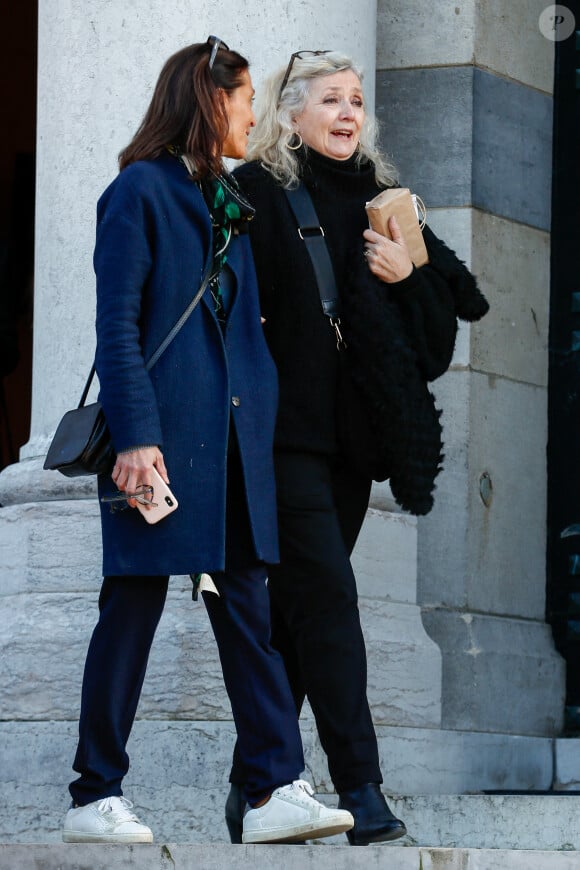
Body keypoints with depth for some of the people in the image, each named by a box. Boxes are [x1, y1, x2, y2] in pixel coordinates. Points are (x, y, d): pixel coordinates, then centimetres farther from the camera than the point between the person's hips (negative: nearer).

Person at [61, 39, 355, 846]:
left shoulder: (230, 203, 18)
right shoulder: (141, 191, -5)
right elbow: (117, 325, -11)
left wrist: (264, 415, 9)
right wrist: (135, 434, -19)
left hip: (233, 437, 7)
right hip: (163, 434, -7)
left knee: (247, 605, 2)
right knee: (135, 605, -2)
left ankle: (276, 789, 0)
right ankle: (95, 798, 5)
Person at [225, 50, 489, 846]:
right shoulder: (259, 193, -2)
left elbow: (455, 299, 15)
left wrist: (406, 273, -5)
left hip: (352, 430, 6)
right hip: (286, 429, -6)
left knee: (299, 611, 8)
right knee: (327, 599, -12)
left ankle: (254, 784, 14)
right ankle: (359, 790, -14)